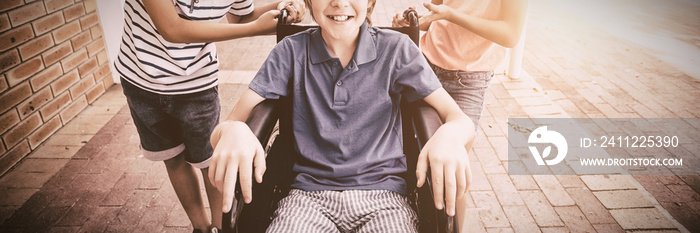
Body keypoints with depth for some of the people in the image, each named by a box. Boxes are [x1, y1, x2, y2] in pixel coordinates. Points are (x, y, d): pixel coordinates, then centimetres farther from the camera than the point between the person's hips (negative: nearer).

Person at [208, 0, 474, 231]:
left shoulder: (396, 49, -1)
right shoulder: (291, 52, 0)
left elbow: (460, 119, -2)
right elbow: (227, 125, -4)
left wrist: (451, 134, -28)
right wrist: (232, 130, -30)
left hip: (382, 191, 1)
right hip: (309, 194, 0)